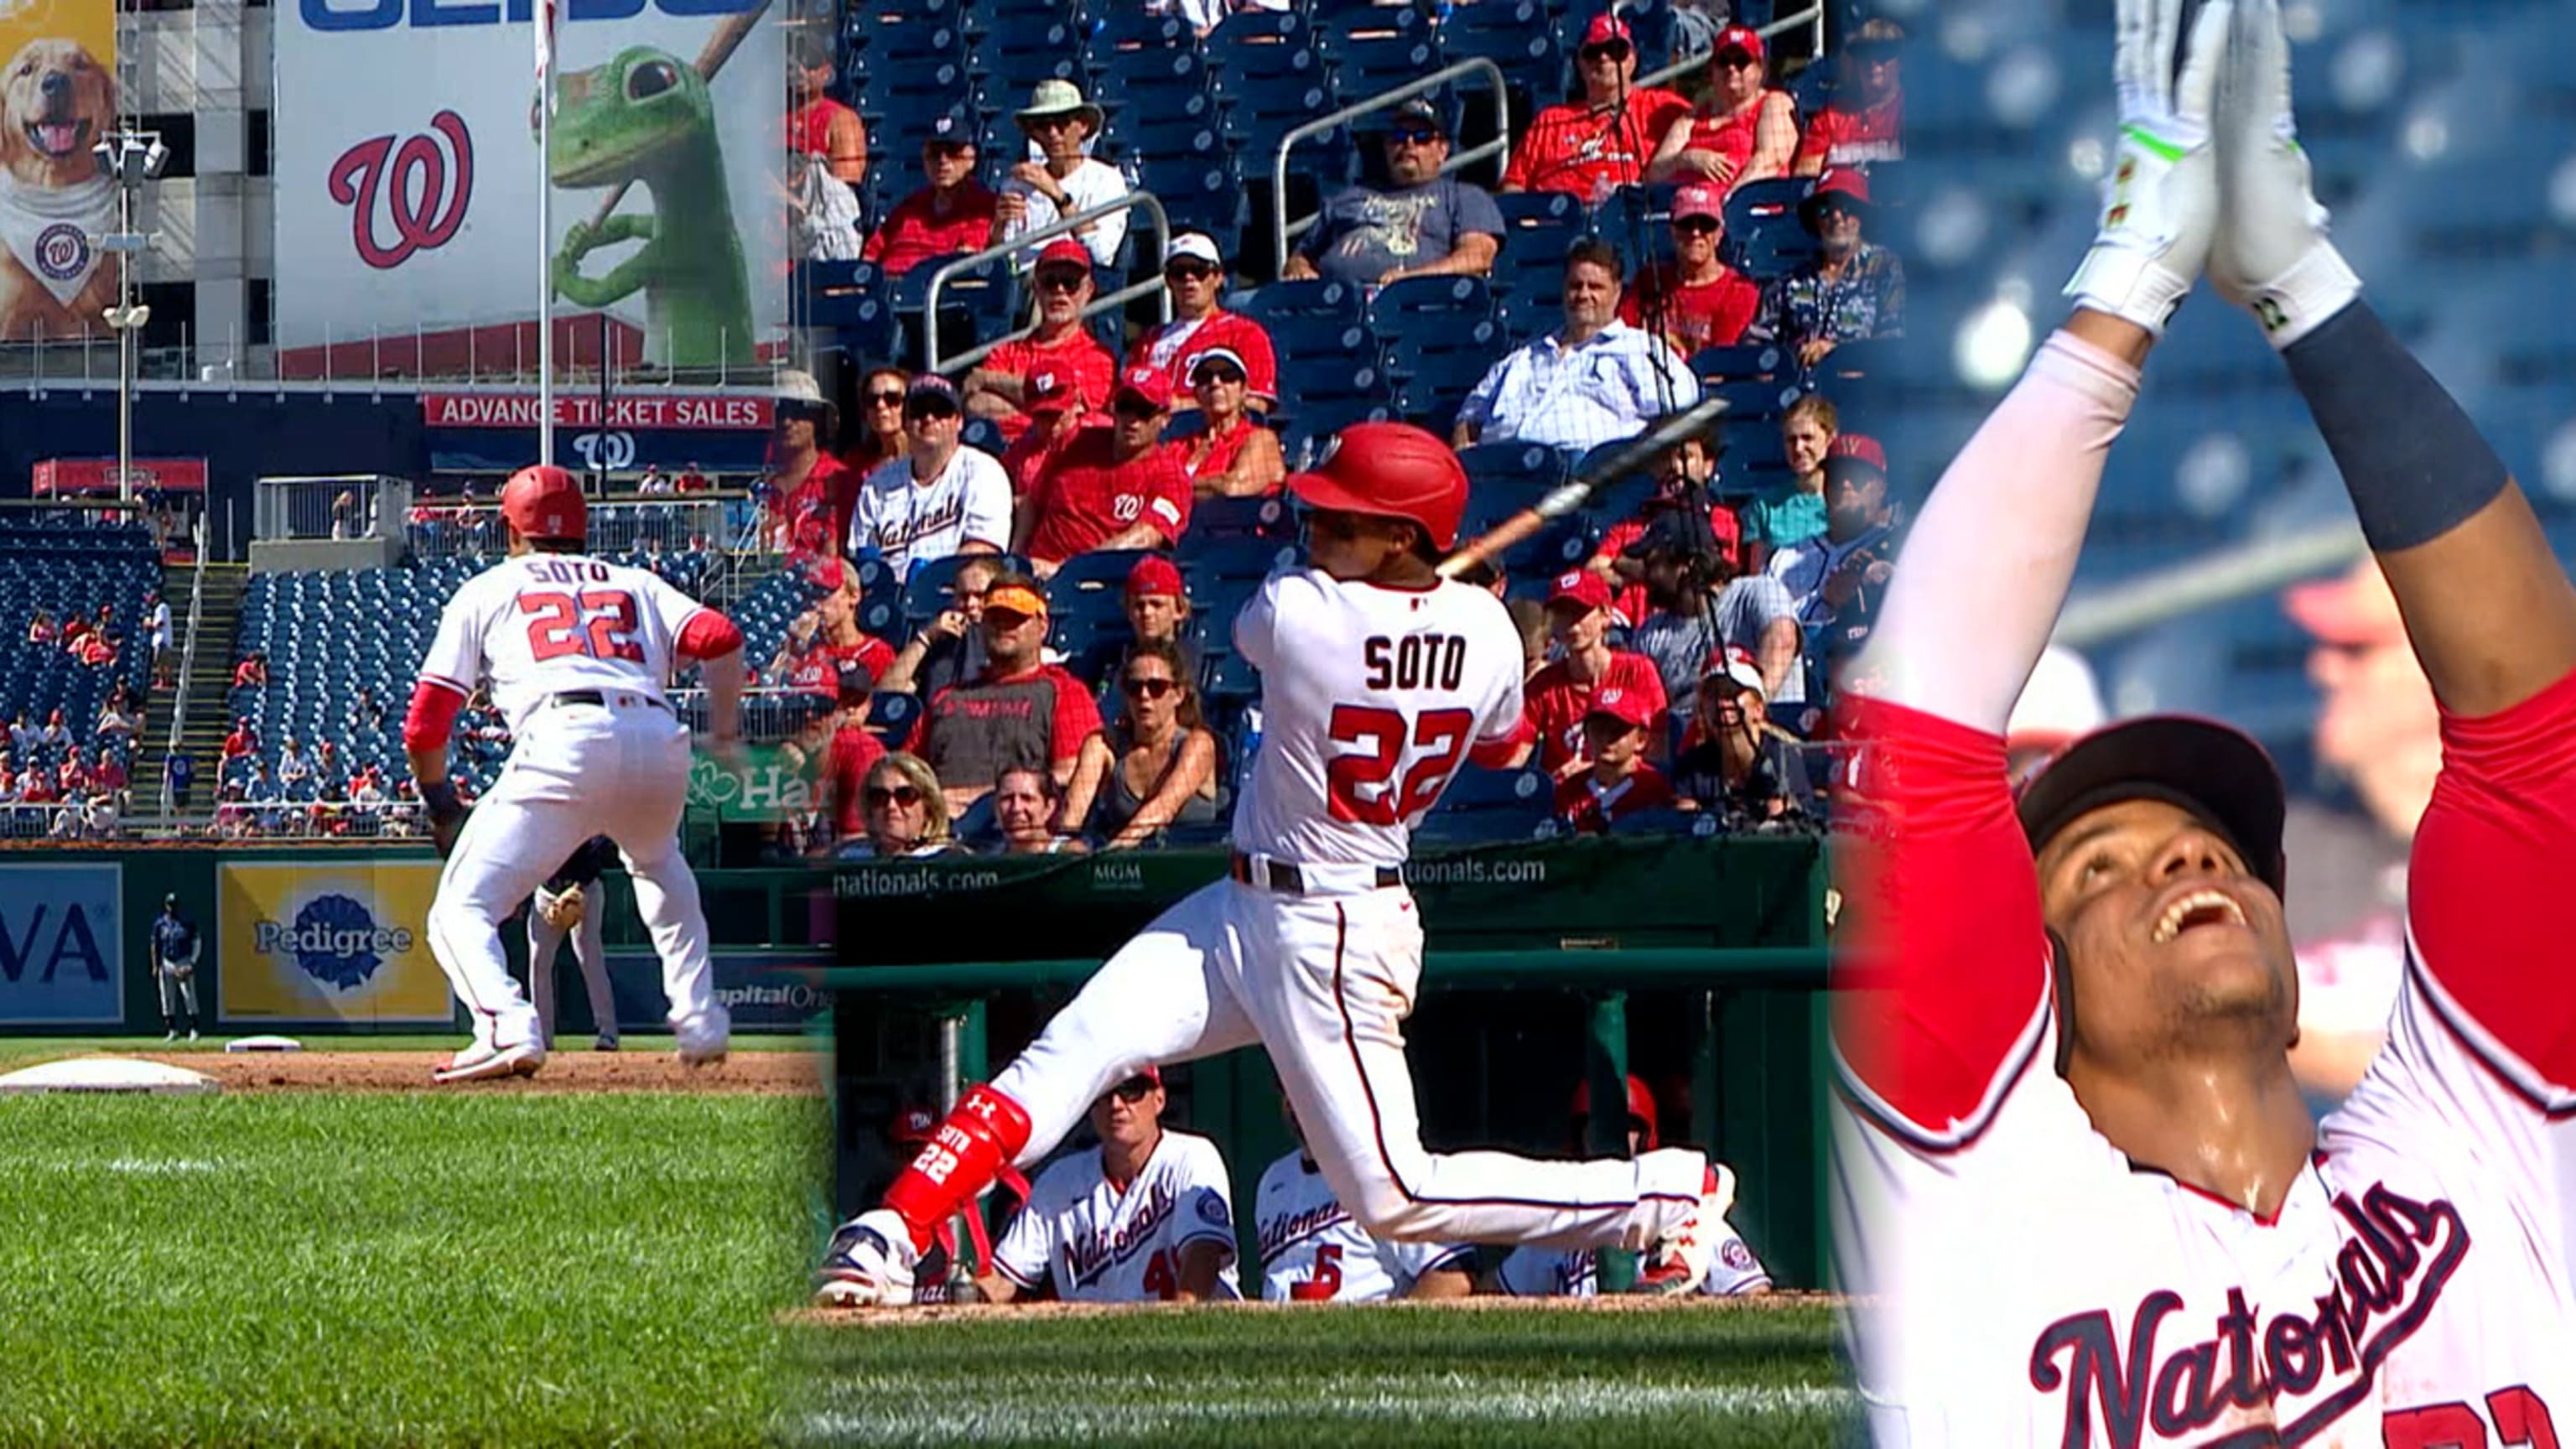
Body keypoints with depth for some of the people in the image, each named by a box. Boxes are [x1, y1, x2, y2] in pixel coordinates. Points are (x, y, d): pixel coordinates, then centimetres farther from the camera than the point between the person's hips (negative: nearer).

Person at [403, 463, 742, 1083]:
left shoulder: (486, 591, 24)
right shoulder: (634, 584, 30)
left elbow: (425, 725, 17)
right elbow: (719, 639, 10)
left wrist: (442, 805, 32)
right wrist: (724, 730, 25)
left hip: (564, 744, -4)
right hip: (660, 741, 4)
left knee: (461, 911, 0)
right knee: (657, 863, 37)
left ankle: (509, 1029, -28)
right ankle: (700, 1022, 27)